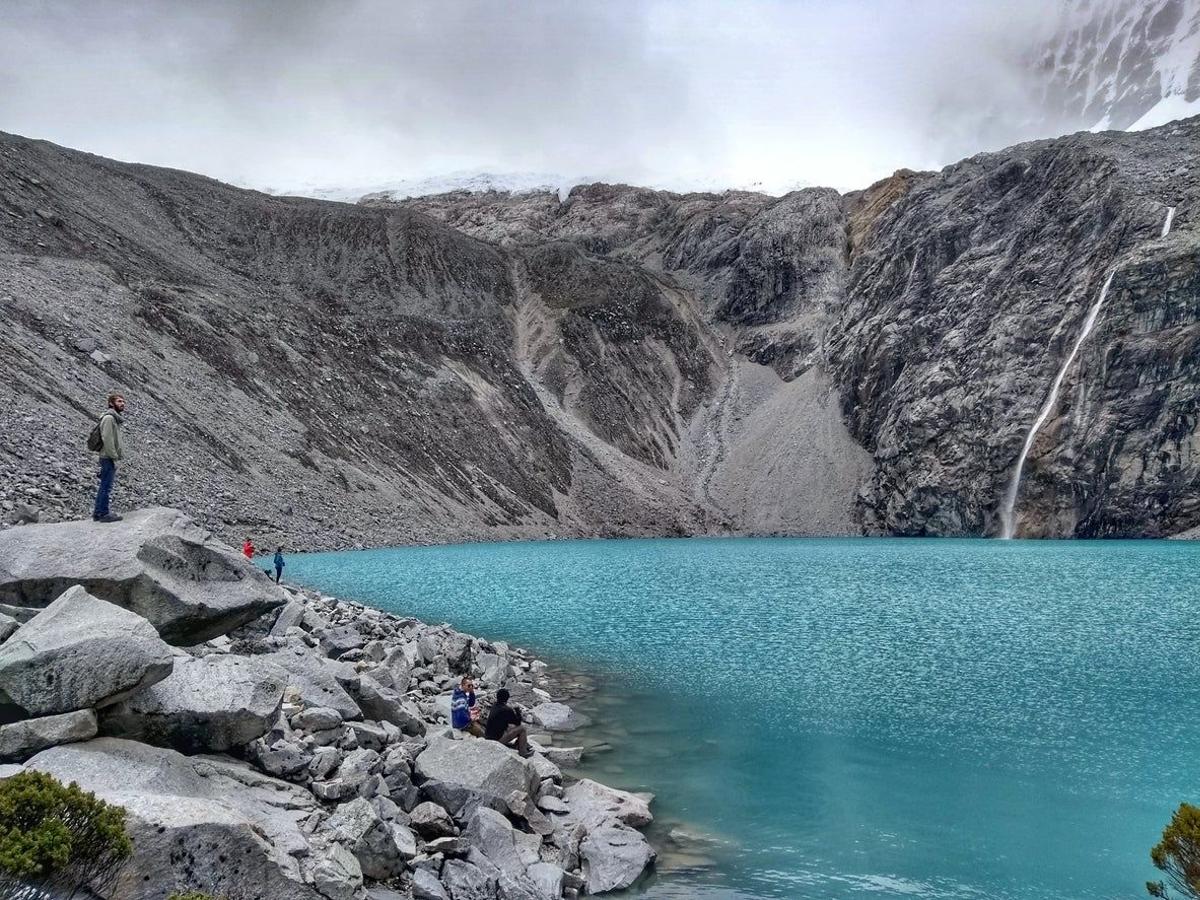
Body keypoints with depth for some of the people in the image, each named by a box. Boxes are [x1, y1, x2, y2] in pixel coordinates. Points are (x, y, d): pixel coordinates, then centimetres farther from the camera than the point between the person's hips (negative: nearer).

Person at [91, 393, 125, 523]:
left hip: (110, 458, 10)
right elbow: (107, 439, -20)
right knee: (106, 486, -6)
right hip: (108, 458, -10)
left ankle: (98, 512, 20)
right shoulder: (109, 418, -13)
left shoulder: (115, 418, 17)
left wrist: (117, 455, 15)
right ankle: (103, 513, -2)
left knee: (104, 486, 14)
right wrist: (114, 456, -20)